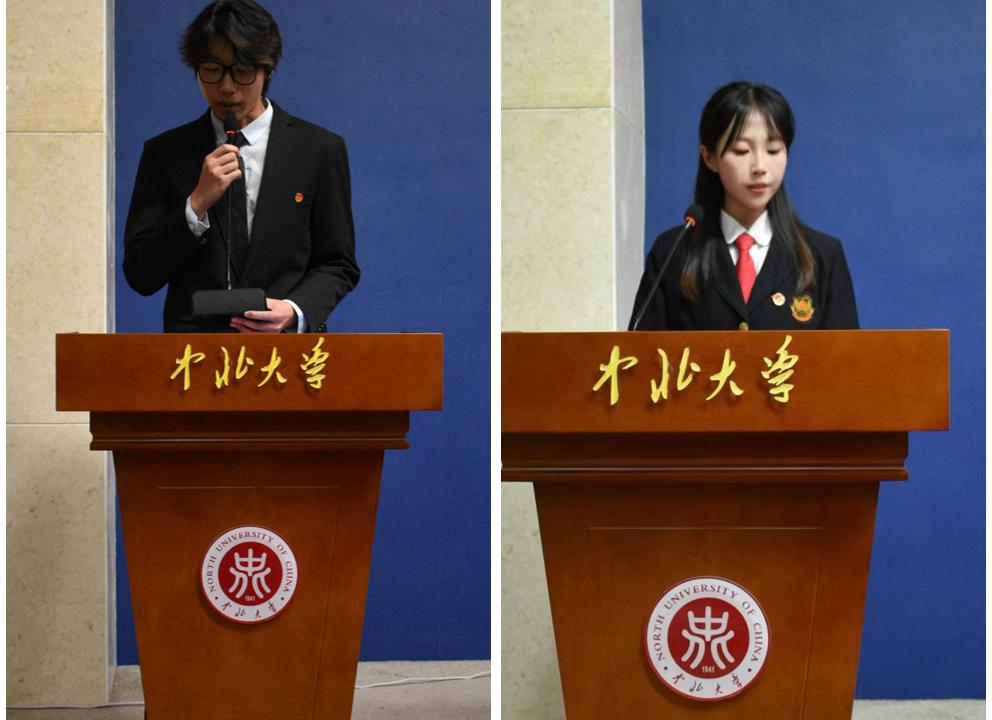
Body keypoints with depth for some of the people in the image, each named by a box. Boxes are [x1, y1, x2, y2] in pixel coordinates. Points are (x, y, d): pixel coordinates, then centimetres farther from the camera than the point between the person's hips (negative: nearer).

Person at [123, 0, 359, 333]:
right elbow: (140, 277, 5)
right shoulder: (165, 153, 10)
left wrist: (295, 311, -9)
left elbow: (338, 265, 10)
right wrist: (198, 203, -7)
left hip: (287, 345, 0)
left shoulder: (320, 150, 7)